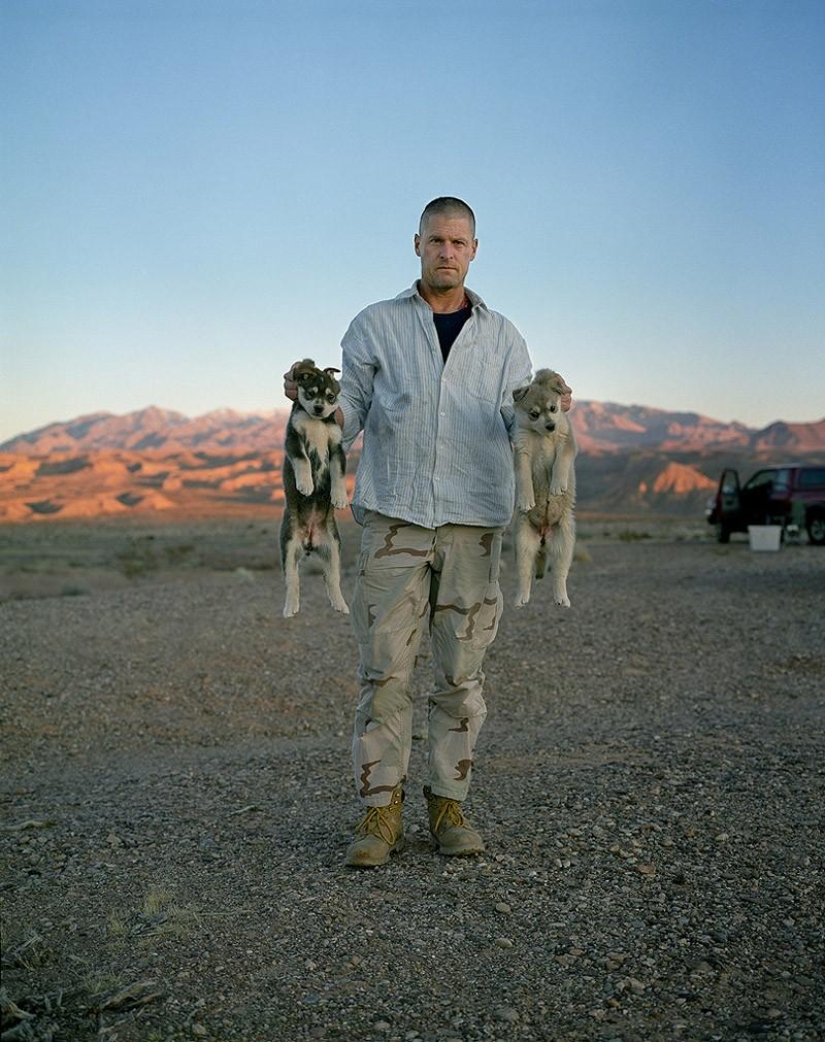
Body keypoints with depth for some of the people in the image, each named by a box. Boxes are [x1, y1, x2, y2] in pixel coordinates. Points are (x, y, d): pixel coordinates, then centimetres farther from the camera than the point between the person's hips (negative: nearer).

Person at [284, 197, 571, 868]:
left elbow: (519, 426, 9)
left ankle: (449, 805, 14)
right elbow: (347, 420, 7)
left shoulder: (502, 337, 16)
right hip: (394, 515, -1)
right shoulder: (375, 325, 12)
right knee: (385, 666, -4)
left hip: (475, 519, 2)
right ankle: (381, 811, 4)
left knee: (463, 670, 3)